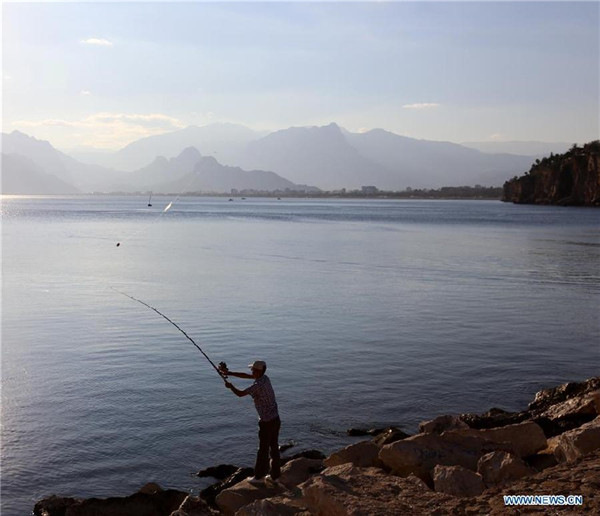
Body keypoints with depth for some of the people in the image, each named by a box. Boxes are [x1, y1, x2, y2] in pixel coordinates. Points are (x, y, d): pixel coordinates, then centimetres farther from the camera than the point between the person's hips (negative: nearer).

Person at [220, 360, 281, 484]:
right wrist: (229, 372, 12)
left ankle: (259, 476, 18)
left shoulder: (258, 385, -23)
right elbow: (246, 375, 13)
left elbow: (240, 394, -15)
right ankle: (275, 474, 25)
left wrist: (230, 386, 4)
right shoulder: (265, 378, 3)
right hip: (275, 419, 8)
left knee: (263, 450, 5)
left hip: (267, 422, -8)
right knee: (274, 448, 16)